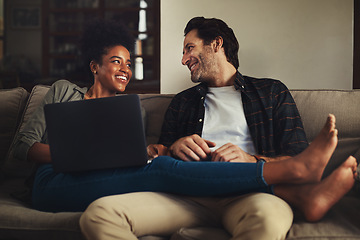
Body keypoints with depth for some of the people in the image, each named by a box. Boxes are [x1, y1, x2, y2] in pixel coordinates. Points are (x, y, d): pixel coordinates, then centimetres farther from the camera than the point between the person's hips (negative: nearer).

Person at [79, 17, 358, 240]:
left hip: (246, 192, -5)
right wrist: (173, 149, -2)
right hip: (190, 192, 6)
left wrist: (252, 160, -11)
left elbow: (297, 158, 9)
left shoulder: (272, 92, 21)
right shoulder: (183, 102, 30)